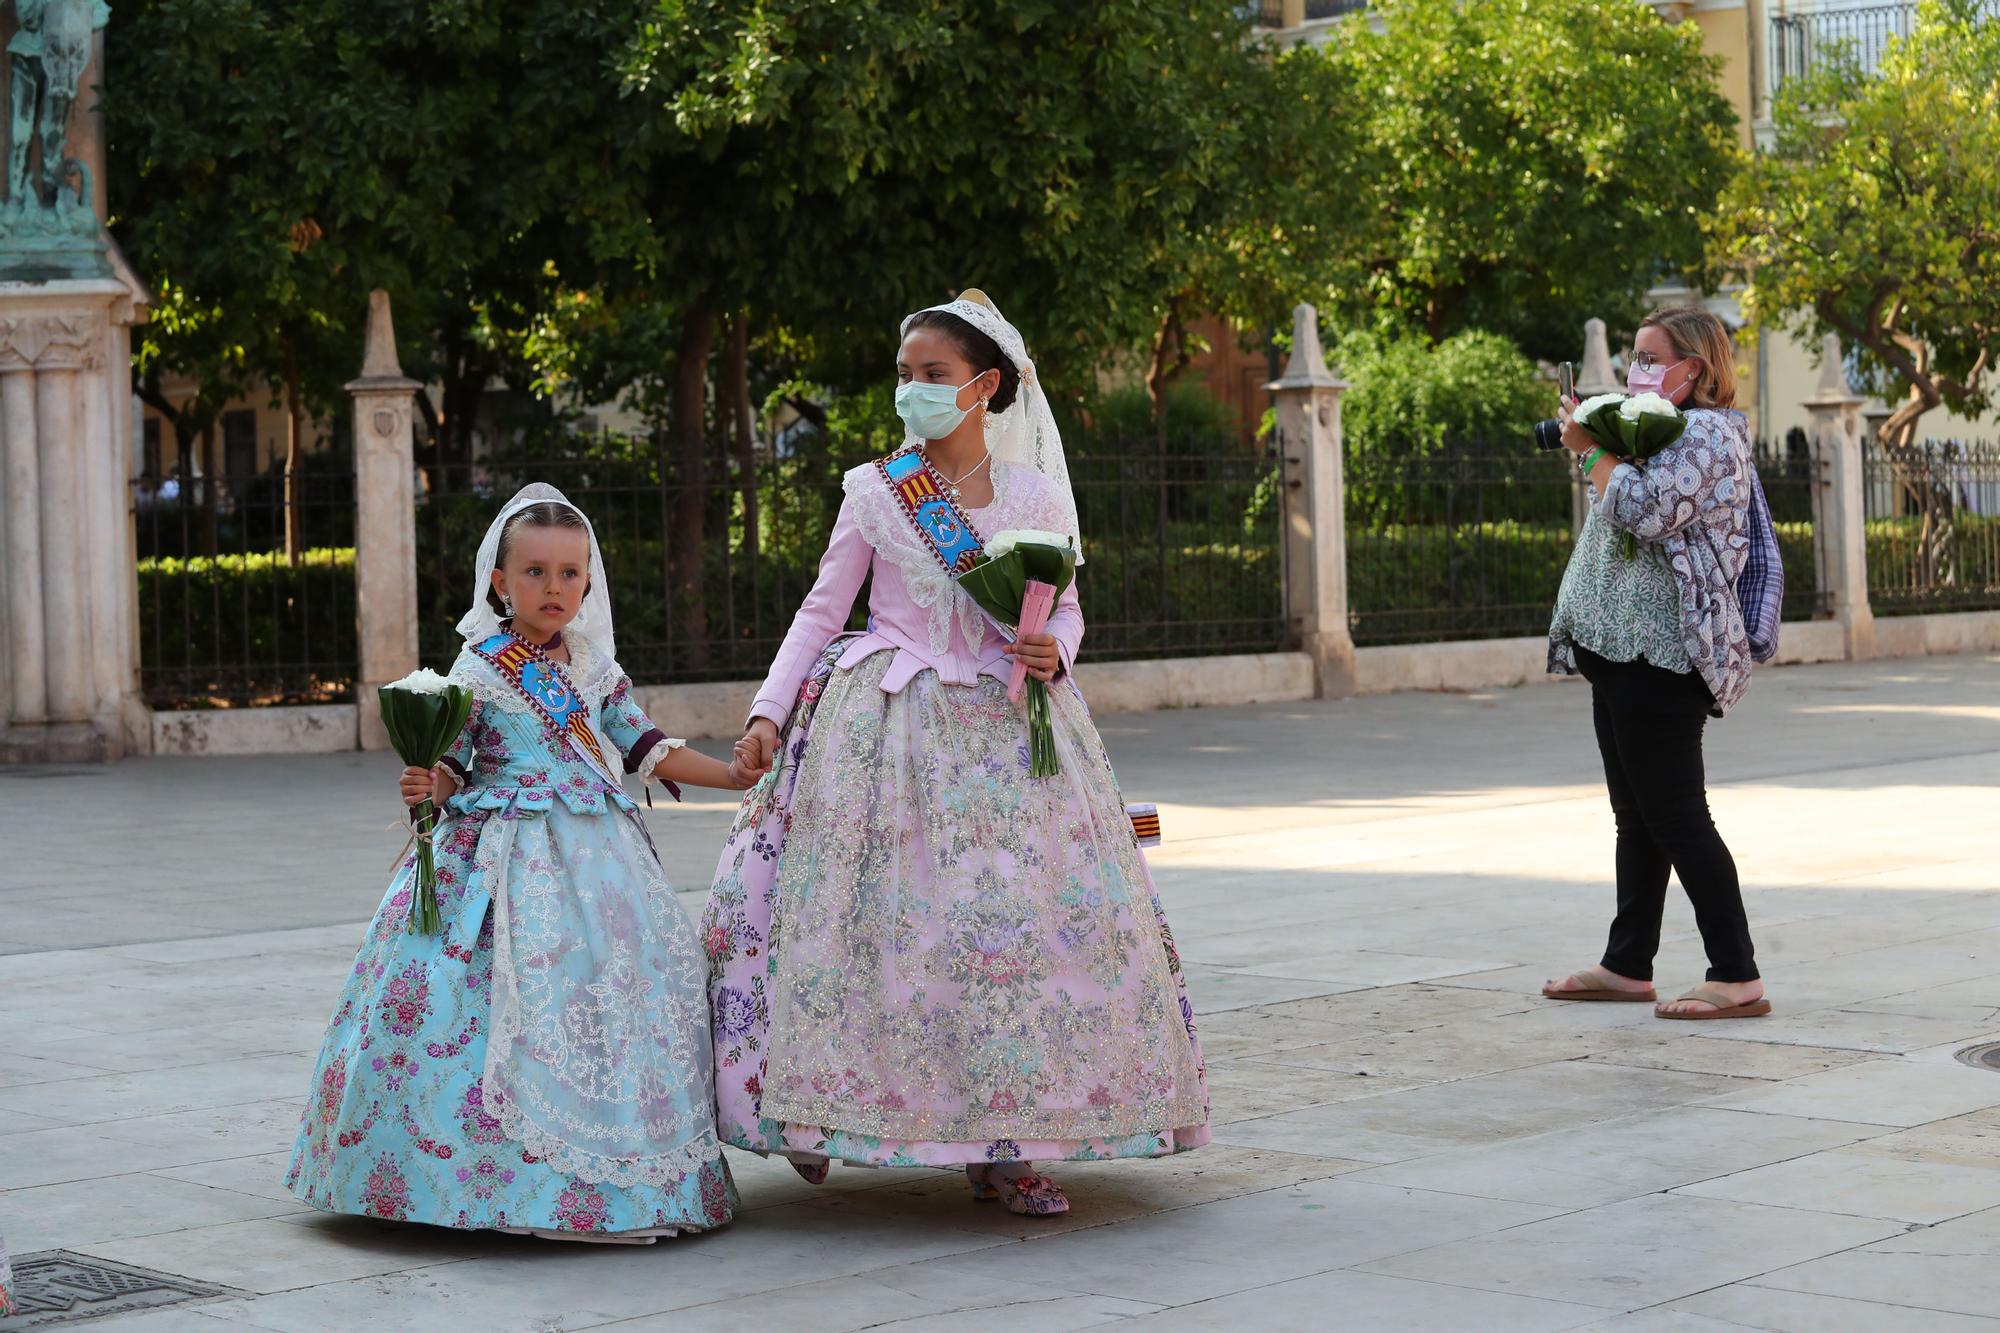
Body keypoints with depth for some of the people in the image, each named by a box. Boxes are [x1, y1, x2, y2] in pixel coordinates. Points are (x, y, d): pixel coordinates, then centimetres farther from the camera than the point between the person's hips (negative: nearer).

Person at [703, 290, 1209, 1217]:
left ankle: (1001, 1146, 5)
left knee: (1023, 918, -3)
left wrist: (1054, 652, -10)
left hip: (1009, 725, 1)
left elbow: (1065, 606, 12)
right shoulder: (874, 493, 3)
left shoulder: (1037, 494, 6)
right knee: (875, 920, -6)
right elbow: (823, 611, 6)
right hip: (892, 724, -1)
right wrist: (770, 710, -2)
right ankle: (821, 1109, 10)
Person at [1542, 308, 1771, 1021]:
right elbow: (1621, 518, 27)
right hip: (1626, 648, 11)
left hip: (1660, 653, -11)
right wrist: (1595, 446, 14)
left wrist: (1592, 450, -10)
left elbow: (1640, 512, -24)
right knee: (1638, 818, 15)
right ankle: (1627, 966, 22)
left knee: (1676, 816, -11)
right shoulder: (1665, 431, 21)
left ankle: (1738, 977, -10)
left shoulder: (1705, 434, -11)